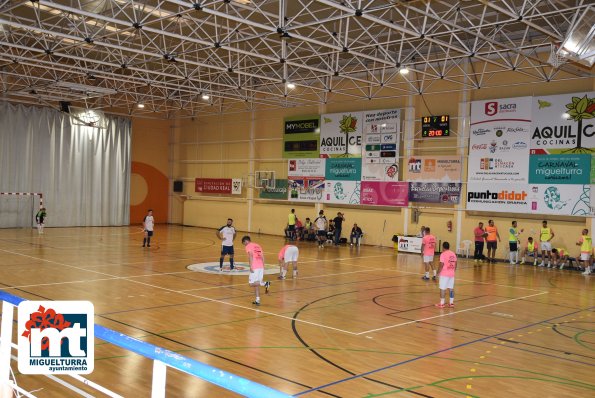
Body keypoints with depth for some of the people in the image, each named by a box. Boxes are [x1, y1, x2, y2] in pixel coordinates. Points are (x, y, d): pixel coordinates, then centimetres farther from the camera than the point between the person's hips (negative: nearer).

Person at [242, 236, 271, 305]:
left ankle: (265, 283, -20)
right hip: (261, 266, 7)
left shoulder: (248, 246, 2)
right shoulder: (257, 245, 23)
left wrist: (251, 267, -18)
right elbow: (262, 257, 18)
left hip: (254, 267, -7)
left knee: (251, 283, -3)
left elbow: (250, 255, -14)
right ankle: (257, 300, 9)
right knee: (256, 284, 11)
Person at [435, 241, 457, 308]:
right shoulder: (453, 254, 7)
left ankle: (442, 303, 1)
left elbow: (441, 265, -16)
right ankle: (451, 302, 16)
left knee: (442, 288, -1)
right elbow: (455, 264, 10)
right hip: (451, 274, 6)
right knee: (451, 288, 11)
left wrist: (438, 272, -4)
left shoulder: (443, 254, -13)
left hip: (444, 274, -6)